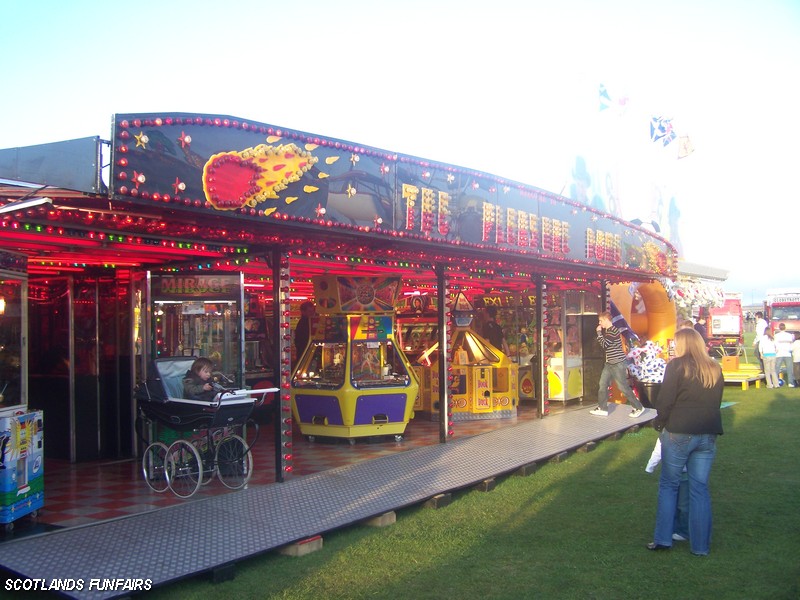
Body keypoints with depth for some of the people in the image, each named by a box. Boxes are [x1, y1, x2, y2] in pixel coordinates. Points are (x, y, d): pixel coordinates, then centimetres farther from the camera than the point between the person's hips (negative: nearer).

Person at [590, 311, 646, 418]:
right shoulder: (607, 331, 12)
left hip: (617, 363, -10)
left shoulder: (613, 331, -18)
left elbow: (604, 344, -21)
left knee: (623, 387, -5)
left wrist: (599, 332, -13)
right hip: (609, 363, 10)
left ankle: (638, 408, 6)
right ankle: (602, 409, 11)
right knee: (603, 384, 6)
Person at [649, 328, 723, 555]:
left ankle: (663, 539, 8)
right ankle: (700, 545, 12)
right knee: (700, 488, 9)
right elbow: (716, 402, 14)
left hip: (679, 433, -4)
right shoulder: (714, 369, 9)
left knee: (669, 485, 8)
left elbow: (665, 400, -9)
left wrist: (660, 424, 5)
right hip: (708, 434, 5)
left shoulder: (677, 366, -8)